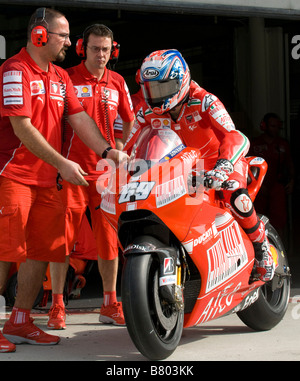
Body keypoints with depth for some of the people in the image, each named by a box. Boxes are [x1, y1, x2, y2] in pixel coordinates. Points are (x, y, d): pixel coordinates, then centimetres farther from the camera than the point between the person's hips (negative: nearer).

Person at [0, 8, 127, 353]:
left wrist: (107, 151, -6)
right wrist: (63, 164, -19)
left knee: (42, 251, 8)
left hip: (45, 179, 8)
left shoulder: (60, 77, 17)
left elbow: (79, 118, 10)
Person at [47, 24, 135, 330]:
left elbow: (129, 121, 25)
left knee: (110, 239, 5)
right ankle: (56, 306, 4)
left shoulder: (117, 83, 11)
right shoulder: (67, 77, -1)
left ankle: (110, 305, 15)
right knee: (63, 238, -4)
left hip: (106, 172, 4)